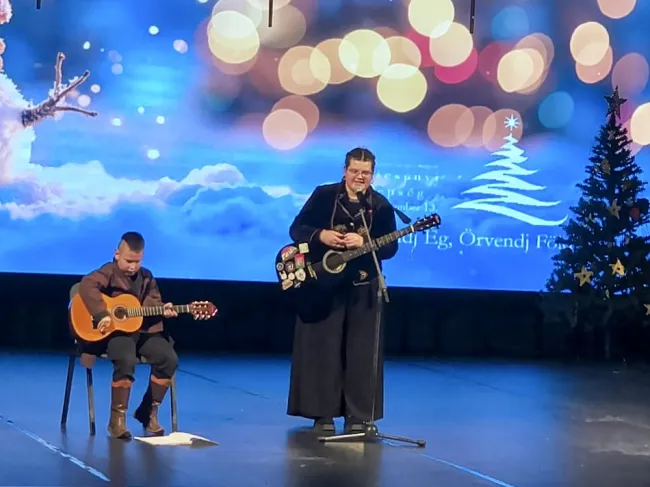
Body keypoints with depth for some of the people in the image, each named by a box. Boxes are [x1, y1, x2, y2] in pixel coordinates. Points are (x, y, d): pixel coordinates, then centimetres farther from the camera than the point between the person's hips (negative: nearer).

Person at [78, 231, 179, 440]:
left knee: (169, 359, -15)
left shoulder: (146, 277, 14)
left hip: (144, 330, 6)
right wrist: (102, 315, -32)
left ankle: (148, 411, 3)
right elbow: (87, 285, -25)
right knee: (126, 361, -35)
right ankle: (117, 418, -18)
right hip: (116, 331, -6)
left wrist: (163, 309, -10)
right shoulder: (109, 272, -7)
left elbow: (154, 302, 14)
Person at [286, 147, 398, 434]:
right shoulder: (323, 195, 1)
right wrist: (320, 236, -18)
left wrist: (363, 243, -20)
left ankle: (358, 415, 9)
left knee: (361, 350, 2)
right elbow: (297, 229, 0)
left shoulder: (381, 206, 3)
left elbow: (390, 247, -3)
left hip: (363, 287, 1)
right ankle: (323, 414, 10)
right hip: (322, 283, -1)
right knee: (322, 347, 1)